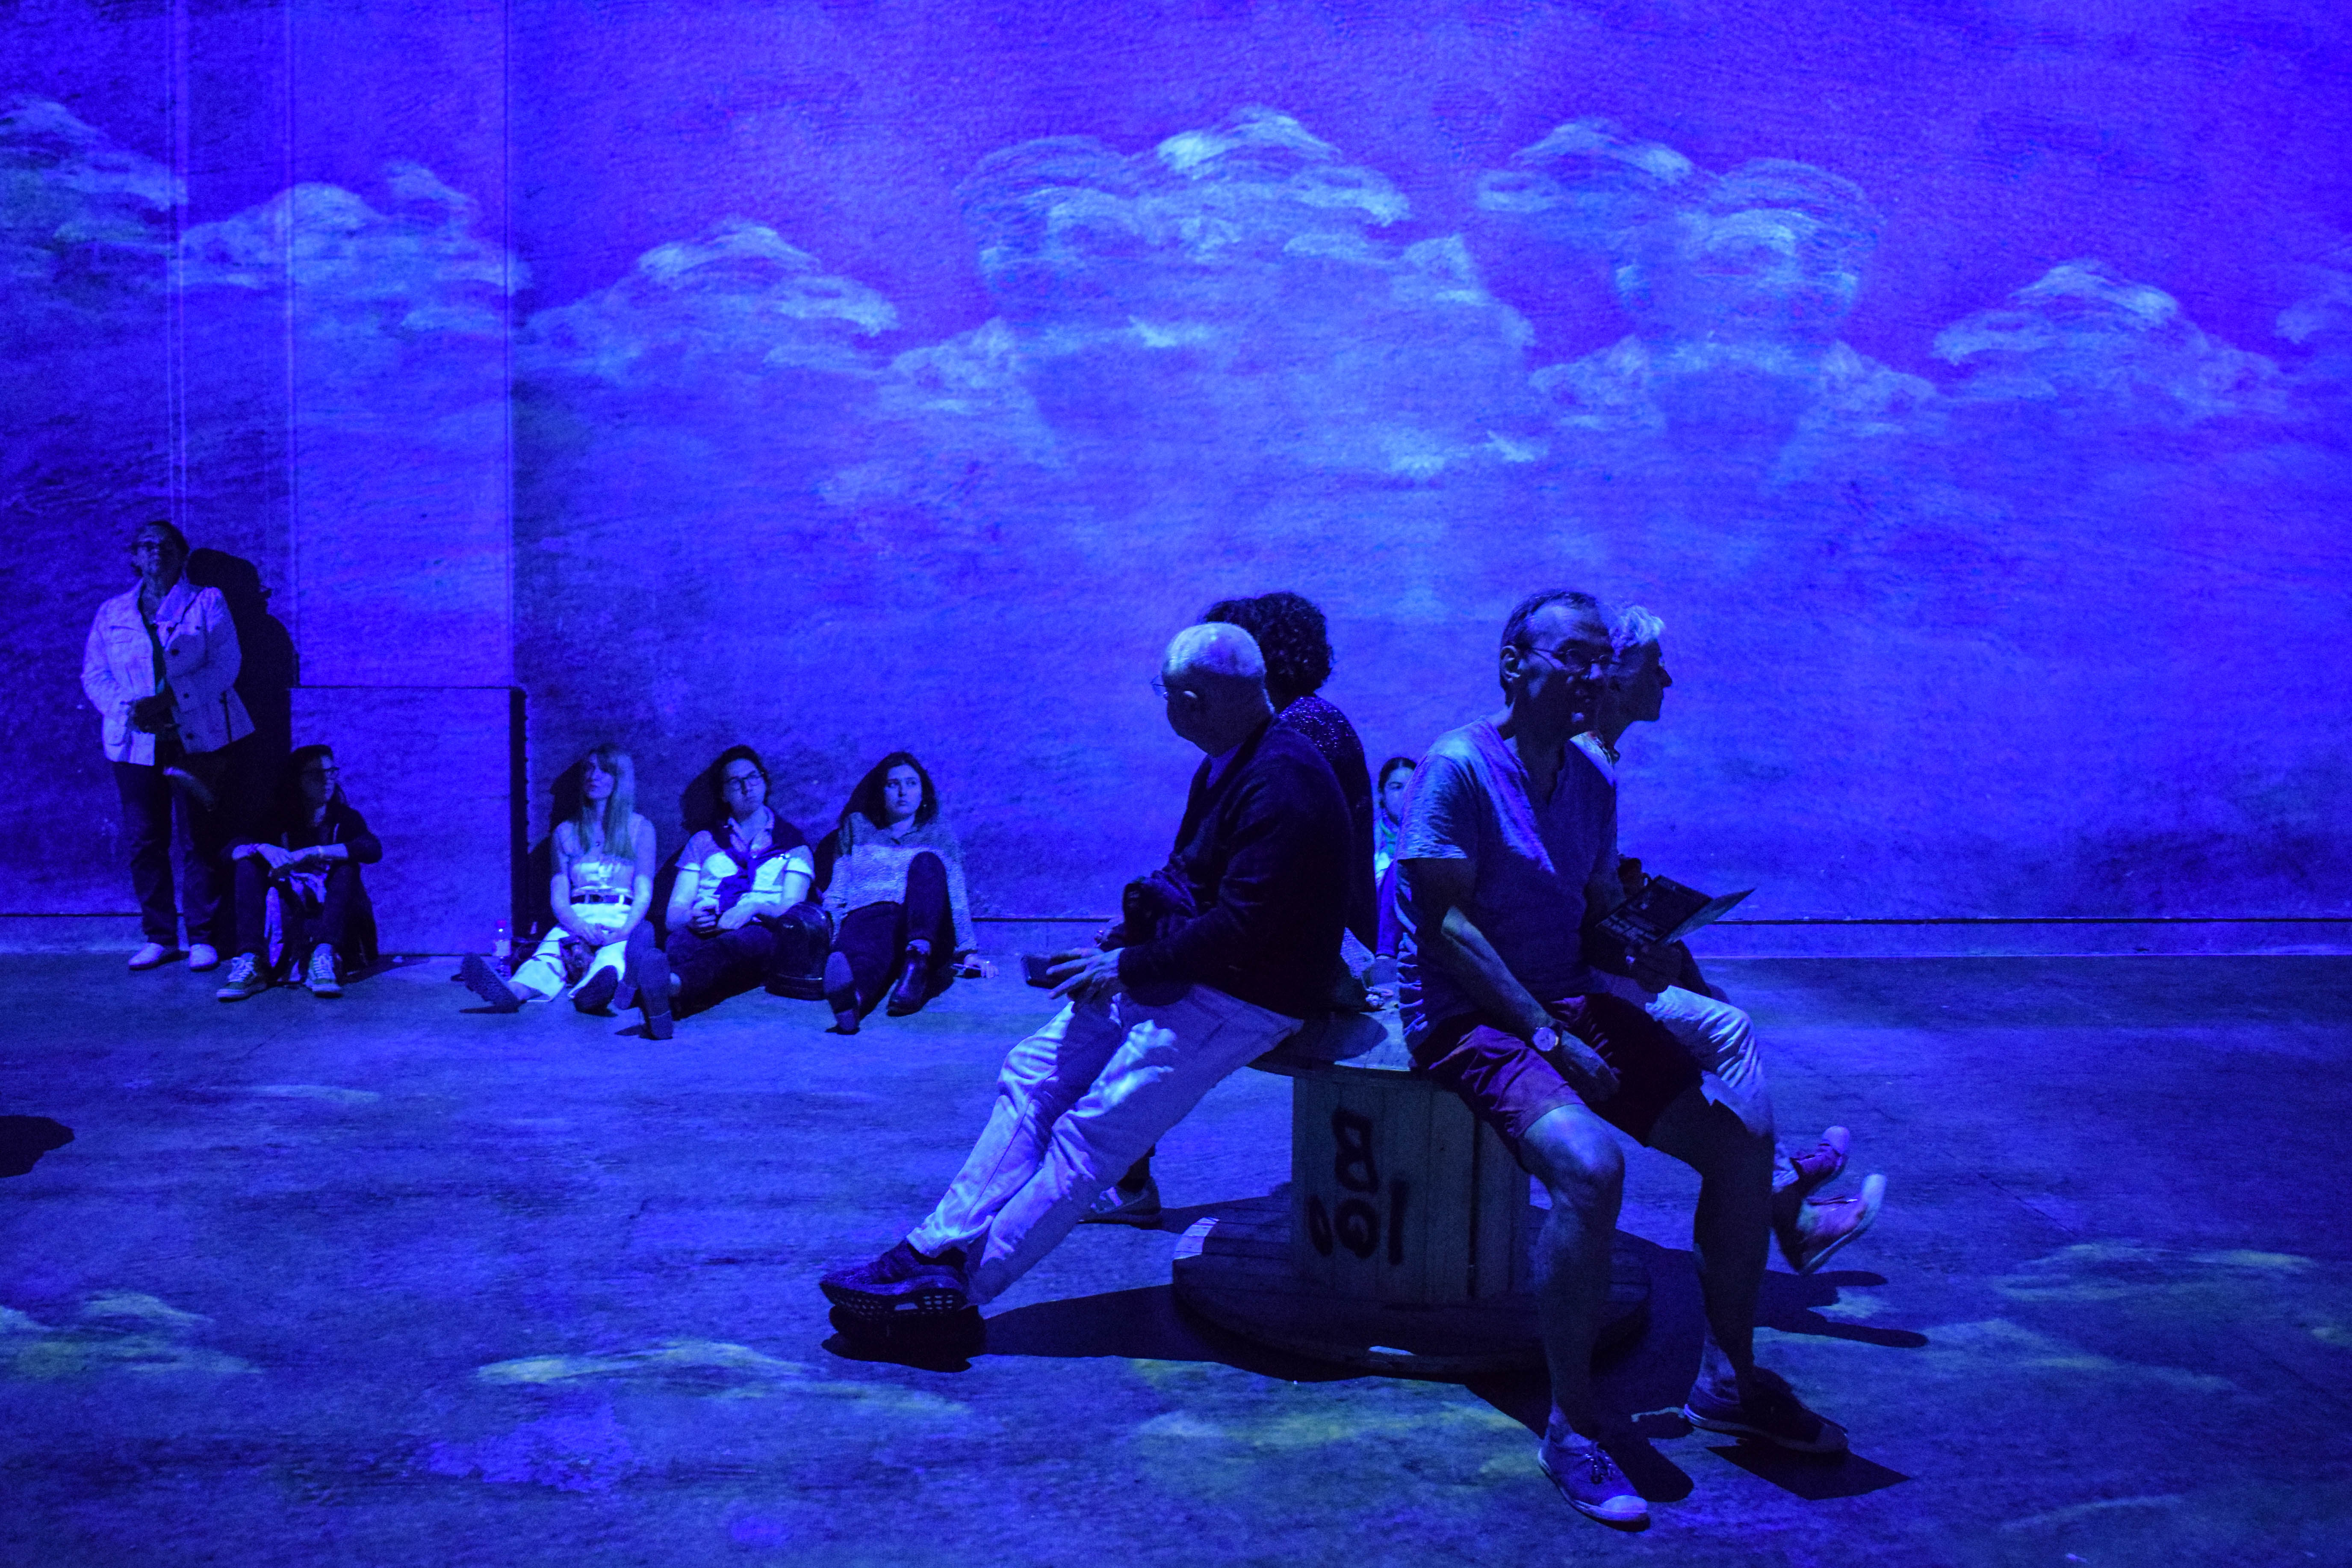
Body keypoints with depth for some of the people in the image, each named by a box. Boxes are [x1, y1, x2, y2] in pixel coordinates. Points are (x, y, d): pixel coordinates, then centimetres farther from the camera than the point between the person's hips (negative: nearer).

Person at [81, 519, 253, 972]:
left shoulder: (208, 603, 7)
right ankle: (159, 936, 13)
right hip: (136, 742, 3)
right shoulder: (112, 613, 16)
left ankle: (204, 937, 4)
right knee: (145, 841, 3)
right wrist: (126, 709, -10)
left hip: (199, 739, -3)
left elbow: (224, 666, -4)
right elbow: (94, 675, 10)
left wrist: (168, 700, -15)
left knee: (201, 840, -3)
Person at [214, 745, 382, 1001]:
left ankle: (325, 956, -48)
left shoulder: (344, 818, 2)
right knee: (249, 865, -16)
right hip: (289, 917, 2)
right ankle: (252, 962, -37)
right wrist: (262, 849, -27)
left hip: (333, 915, -2)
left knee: (346, 866, -26)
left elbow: (374, 849, -20)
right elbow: (229, 851, -5)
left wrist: (315, 853, -30)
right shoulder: (279, 821, 8)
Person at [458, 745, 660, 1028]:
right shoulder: (566, 832, 19)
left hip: (623, 921, -1)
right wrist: (581, 928, -14)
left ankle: (590, 990, -73)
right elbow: (558, 896, 9)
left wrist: (624, 931, -17)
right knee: (550, 950, -34)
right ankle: (512, 992, -67)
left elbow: (644, 894, 4)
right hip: (576, 920, 2)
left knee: (613, 954, -38)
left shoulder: (640, 829, 13)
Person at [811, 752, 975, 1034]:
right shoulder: (857, 826, 25)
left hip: (925, 925, 1)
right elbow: (836, 892, 17)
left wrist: (968, 951, 5)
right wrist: (832, 939, 0)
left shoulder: (939, 835, 25)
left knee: (927, 862, -30)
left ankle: (918, 961, -53)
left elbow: (957, 898, 18)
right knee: (867, 947, -39)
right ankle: (851, 996, -76)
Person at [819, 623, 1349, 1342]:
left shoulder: (1283, 785, -22)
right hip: (1176, 972, 10)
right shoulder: (1229, 764, 9)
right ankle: (939, 1248, -1)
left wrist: (1127, 967, -18)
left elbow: (1240, 929, -26)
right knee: (1032, 1074, 0)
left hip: (1241, 999, -10)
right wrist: (1118, 940, 2)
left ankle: (958, 1285, -9)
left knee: (1094, 1131, -14)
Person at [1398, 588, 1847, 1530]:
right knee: (1590, 1163, -33)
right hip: (1469, 1018, -7)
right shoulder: (1458, 767, -11)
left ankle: (1728, 1380, 13)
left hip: (1573, 1007, 8)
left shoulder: (1591, 784, 12)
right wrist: (1547, 1037, -21)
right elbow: (1445, 924, -17)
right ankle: (1572, 1424, -17)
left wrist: (1637, 952, -6)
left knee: (1743, 1143, -5)